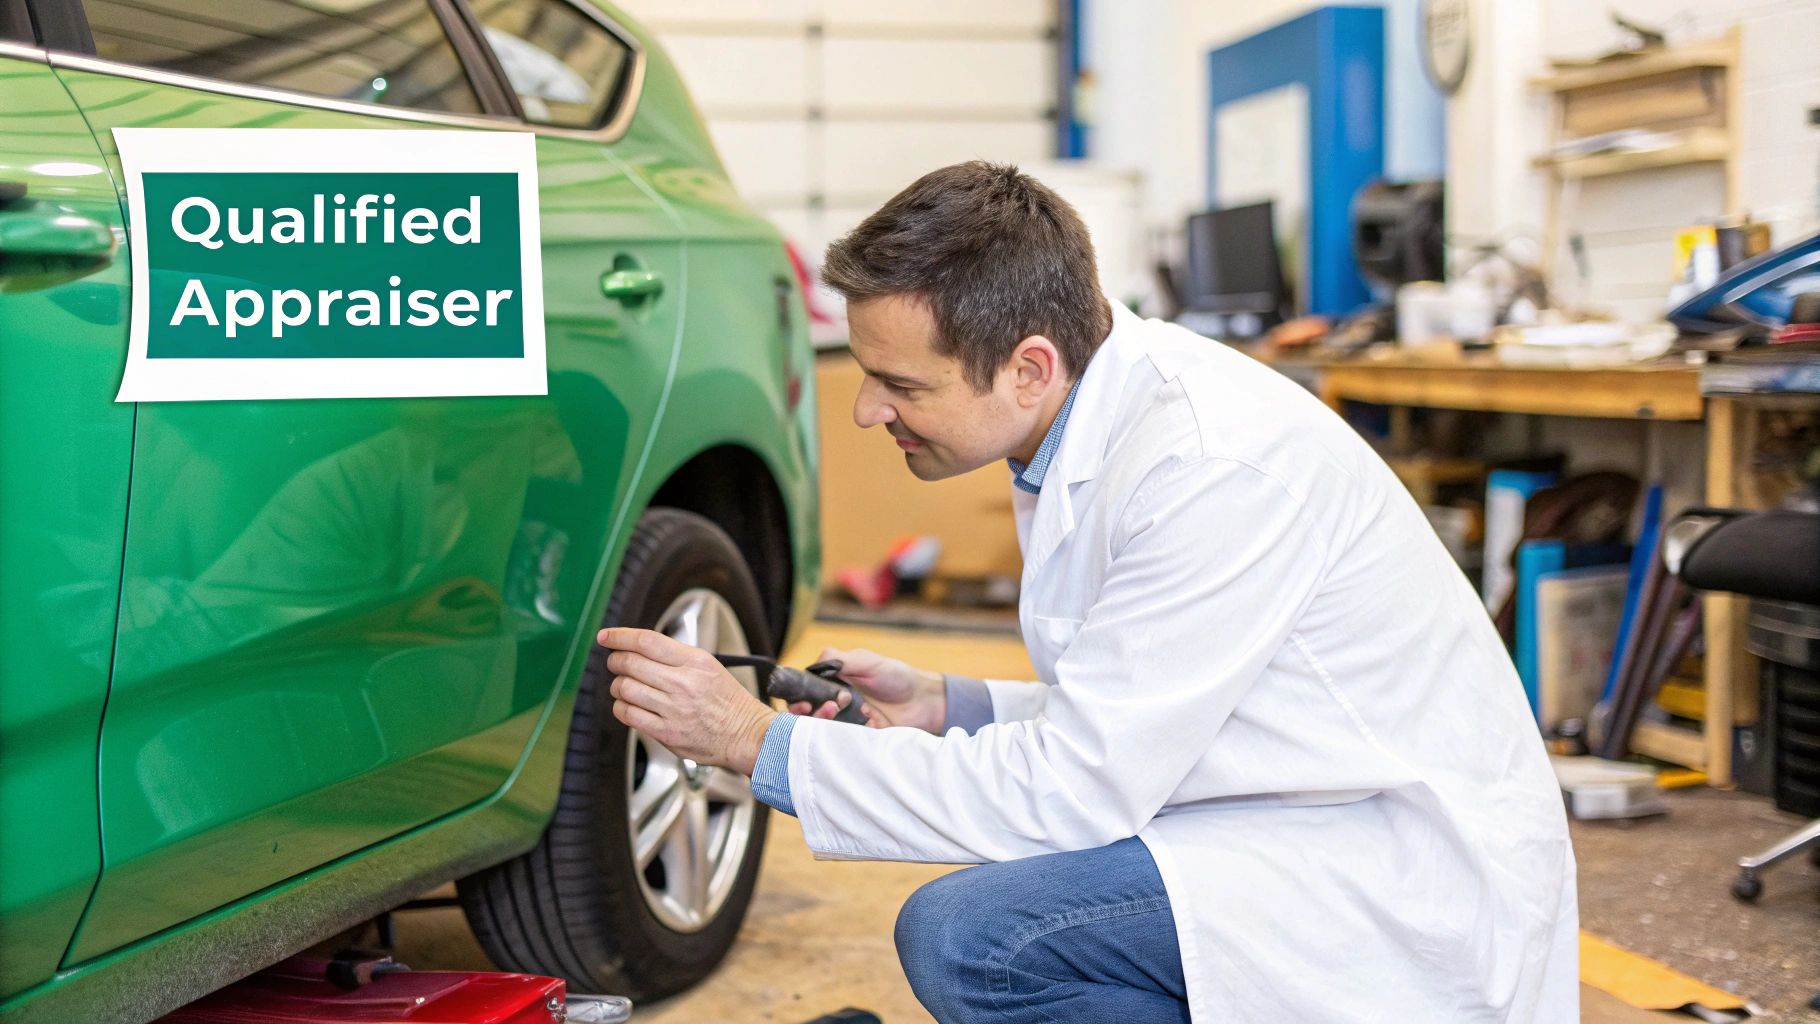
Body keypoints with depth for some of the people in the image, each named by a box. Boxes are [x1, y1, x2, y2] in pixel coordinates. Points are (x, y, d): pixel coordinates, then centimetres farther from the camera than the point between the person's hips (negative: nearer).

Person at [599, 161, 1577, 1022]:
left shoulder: (1212, 463, -25)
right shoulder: (1097, 423, 5)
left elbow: (1076, 788, -23)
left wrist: (762, 741, -17)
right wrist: (946, 708, 1)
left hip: (1411, 883, -10)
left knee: (965, 935, -24)